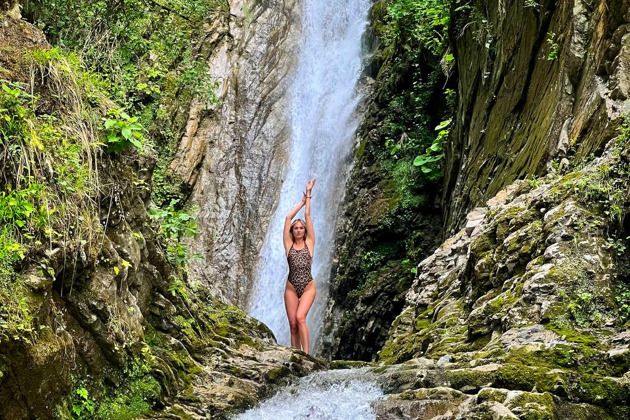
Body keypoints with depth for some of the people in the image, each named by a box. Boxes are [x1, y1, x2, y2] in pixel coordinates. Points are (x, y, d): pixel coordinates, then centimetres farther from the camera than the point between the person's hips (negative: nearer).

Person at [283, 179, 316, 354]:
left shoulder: (309, 243, 4)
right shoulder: (289, 245, 7)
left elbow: (308, 215, 3)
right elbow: (288, 217, 5)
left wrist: (308, 194, 6)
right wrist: (302, 201, 13)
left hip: (308, 288, -2)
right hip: (291, 288, 2)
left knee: (300, 317, -21)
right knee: (293, 325, 0)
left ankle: (306, 353, -22)